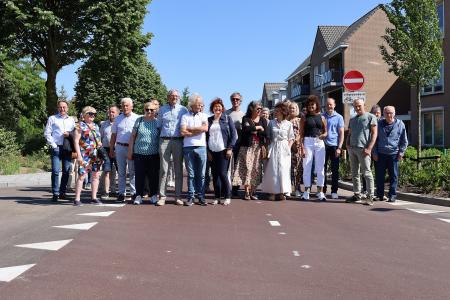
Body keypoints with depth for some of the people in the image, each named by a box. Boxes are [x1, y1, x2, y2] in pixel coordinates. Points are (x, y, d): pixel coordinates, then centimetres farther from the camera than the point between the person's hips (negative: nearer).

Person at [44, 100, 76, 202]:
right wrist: (53, 145, -4)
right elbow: (47, 133, 5)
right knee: (55, 171, -10)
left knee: (66, 171, 2)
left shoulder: (71, 120, 18)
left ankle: (62, 192, 12)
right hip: (56, 147, -3)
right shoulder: (52, 118, 10)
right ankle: (55, 193, -5)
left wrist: (69, 134, -4)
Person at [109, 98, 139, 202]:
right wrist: (111, 149, 10)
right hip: (120, 147, 3)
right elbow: (113, 135, 14)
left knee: (133, 171, 0)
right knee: (121, 172, 7)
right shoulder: (118, 119, 11)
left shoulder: (136, 118, 3)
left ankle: (134, 192, 5)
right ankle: (121, 193, 13)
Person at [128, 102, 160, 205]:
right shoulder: (139, 121, 6)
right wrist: (130, 151, 6)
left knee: (153, 175, 4)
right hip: (139, 154, 1)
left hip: (154, 154, 0)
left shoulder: (158, 122, 4)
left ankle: (153, 195, 17)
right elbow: (132, 136, 9)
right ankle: (139, 195, 11)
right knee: (139, 175, 2)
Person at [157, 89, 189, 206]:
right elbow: (159, 125, 17)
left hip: (178, 141, 0)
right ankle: (162, 196, 0)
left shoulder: (183, 109, 8)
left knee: (178, 169, 3)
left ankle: (178, 196, 9)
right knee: (163, 169, -3)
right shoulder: (162, 109, 13)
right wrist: (159, 138, 8)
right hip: (164, 140, 0)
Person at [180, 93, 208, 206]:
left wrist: (190, 129, -3)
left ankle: (201, 197, 10)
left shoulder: (203, 116, 11)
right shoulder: (185, 116, 6)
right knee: (191, 174, 3)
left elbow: (205, 128, -7)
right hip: (188, 147, -1)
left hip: (201, 147, 1)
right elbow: (183, 132, -6)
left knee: (201, 174, 4)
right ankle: (190, 197, 8)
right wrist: (198, 131, -3)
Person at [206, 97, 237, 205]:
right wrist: (208, 151, 4)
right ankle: (217, 197, 10)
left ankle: (227, 196, 2)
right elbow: (206, 136, 12)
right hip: (212, 151, 4)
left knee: (223, 173, -9)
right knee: (215, 175, 3)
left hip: (223, 151, -4)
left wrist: (230, 148, -9)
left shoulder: (227, 119, 3)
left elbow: (233, 134, 0)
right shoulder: (209, 120, 12)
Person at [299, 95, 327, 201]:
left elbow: (325, 131, 16)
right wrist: (302, 147, -8)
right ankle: (306, 191, 7)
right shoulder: (305, 118, 5)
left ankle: (320, 191, 9)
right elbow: (301, 134, 1)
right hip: (308, 142, -2)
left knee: (320, 168, 3)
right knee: (307, 167, 0)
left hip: (319, 142, 2)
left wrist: (323, 135, -8)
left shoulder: (322, 117, 11)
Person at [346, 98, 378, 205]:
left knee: (366, 173, -8)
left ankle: (370, 197, -5)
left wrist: (369, 148, -13)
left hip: (363, 149, -6)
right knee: (354, 173, 10)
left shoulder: (370, 117, 2)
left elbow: (374, 133, -4)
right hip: (352, 149, 7)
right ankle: (356, 194, 17)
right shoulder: (352, 119, 21)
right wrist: (347, 144, 5)